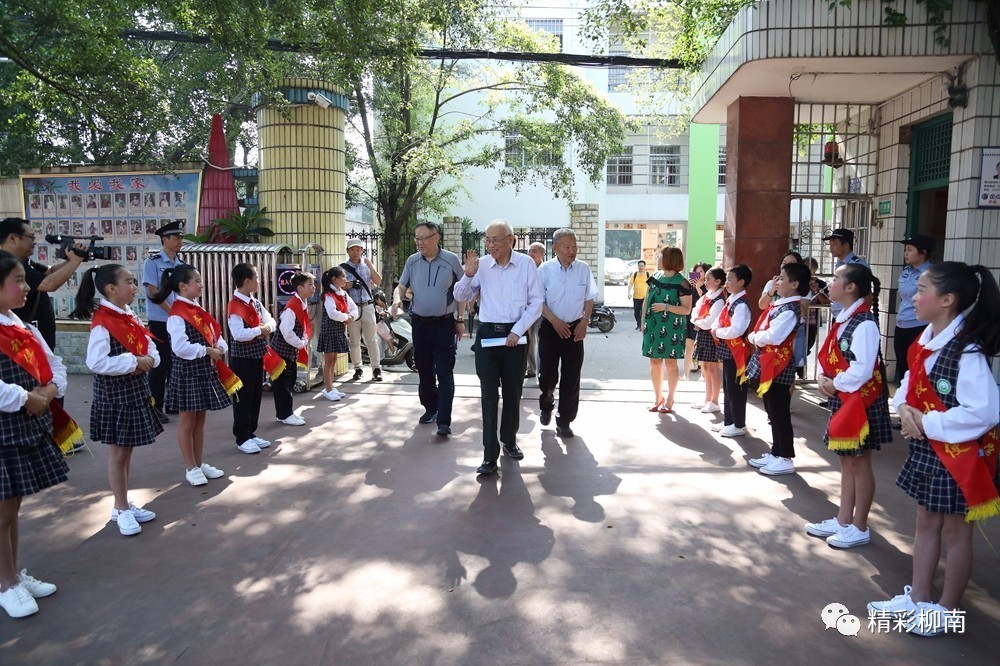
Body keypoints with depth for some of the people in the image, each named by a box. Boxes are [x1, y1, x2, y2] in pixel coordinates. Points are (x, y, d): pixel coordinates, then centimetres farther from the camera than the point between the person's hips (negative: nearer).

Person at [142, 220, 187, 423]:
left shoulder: (180, 263, 10)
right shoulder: (152, 261, -7)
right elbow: (153, 292, -12)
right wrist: (172, 311, -14)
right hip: (160, 320, -6)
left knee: (177, 361, 11)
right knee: (161, 363, -2)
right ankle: (156, 406, 8)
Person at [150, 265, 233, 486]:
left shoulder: (198, 310, 11)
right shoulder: (177, 315, -16)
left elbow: (215, 334, 13)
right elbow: (180, 348, -25)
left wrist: (219, 348, -6)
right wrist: (207, 351, -19)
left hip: (205, 370, 8)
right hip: (187, 372, -8)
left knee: (200, 420, 16)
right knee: (188, 422, 4)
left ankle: (200, 463, 26)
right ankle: (190, 468, 15)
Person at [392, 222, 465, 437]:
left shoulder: (451, 260, -6)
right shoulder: (412, 261, 3)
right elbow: (402, 286, 8)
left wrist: (460, 319, -1)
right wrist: (397, 298, -15)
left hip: (445, 323, -4)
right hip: (420, 322, 4)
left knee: (444, 372, -6)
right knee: (424, 369, 13)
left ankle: (444, 421, -6)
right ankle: (430, 409, 30)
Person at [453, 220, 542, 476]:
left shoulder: (526, 264, -3)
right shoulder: (481, 265, -1)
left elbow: (536, 303, -1)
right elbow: (460, 297, 8)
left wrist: (517, 331, -8)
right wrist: (468, 274, -10)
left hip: (515, 336, 0)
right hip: (487, 335, 0)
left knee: (513, 393, 13)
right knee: (489, 396, -2)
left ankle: (509, 440, 34)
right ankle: (490, 456, 0)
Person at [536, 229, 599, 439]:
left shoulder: (583, 269, -2)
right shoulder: (545, 270, -7)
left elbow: (589, 299, 6)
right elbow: (539, 301, -5)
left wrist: (585, 322, -7)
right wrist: (555, 322, -14)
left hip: (575, 329, 2)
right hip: (550, 327, -1)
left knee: (571, 378, 5)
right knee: (547, 374, 3)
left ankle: (564, 422, 18)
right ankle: (546, 406, 35)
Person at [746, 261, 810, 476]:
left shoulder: (789, 309, -17)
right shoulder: (780, 304, 12)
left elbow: (773, 336, -29)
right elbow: (763, 330, 17)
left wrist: (755, 337, -12)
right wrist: (754, 337, -2)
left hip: (778, 368, -10)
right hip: (768, 365, 10)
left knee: (779, 413, -1)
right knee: (773, 413, 16)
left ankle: (785, 459, 8)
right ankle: (775, 454, 27)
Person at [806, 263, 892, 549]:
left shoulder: (864, 323, -20)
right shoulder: (843, 319, 9)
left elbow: (862, 369, -25)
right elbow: (829, 356, 14)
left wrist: (835, 385, -13)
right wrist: (824, 379, -3)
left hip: (861, 400, -9)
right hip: (842, 399, 9)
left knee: (859, 464, 4)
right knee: (846, 462, 16)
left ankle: (859, 528, 18)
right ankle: (843, 521, 28)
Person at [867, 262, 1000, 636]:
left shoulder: (967, 351, -24)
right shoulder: (928, 338, 1)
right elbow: (911, 382, 13)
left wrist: (928, 423, -21)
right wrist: (904, 408, -7)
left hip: (960, 451, -8)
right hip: (927, 447, 8)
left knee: (955, 531, 10)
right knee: (926, 523, 18)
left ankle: (946, 611, 27)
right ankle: (918, 598, 34)